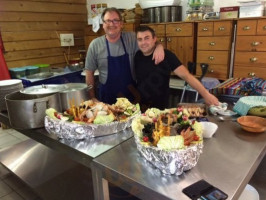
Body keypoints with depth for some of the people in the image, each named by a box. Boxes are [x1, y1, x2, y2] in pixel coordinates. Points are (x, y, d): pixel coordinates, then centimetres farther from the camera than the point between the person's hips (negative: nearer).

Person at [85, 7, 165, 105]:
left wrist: (159, 46, -23)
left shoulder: (131, 38, -4)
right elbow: (89, 73, 0)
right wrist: (92, 98, 0)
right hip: (107, 95, -1)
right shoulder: (95, 45, -5)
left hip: (131, 93, 1)